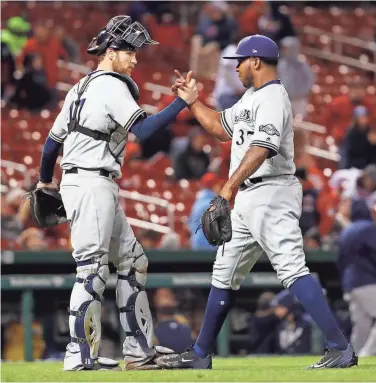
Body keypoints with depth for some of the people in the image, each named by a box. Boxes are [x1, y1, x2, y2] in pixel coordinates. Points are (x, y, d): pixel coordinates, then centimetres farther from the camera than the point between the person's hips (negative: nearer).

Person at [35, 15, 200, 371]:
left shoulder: (82, 87, 18)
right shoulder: (111, 85, -9)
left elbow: (53, 139, 22)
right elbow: (142, 129, -22)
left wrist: (45, 181, 32)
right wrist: (182, 102, -22)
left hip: (103, 188, 10)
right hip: (91, 184, -10)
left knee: (131, 262, 11)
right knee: (92, 268, -12)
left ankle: (139, 351, 11)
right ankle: (80, 355, -14)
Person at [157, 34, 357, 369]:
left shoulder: (273, 97, -12)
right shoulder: (251, 98, 19)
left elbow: (261, 149, -27)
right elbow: (220, 127, 34)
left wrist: (230, 186, -35)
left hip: (271, 195, -11)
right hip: (248, 199, 11)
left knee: (292, 270, -20)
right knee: (224, 275, 16)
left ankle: (341, 349, -25)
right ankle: (201, 352, 26)